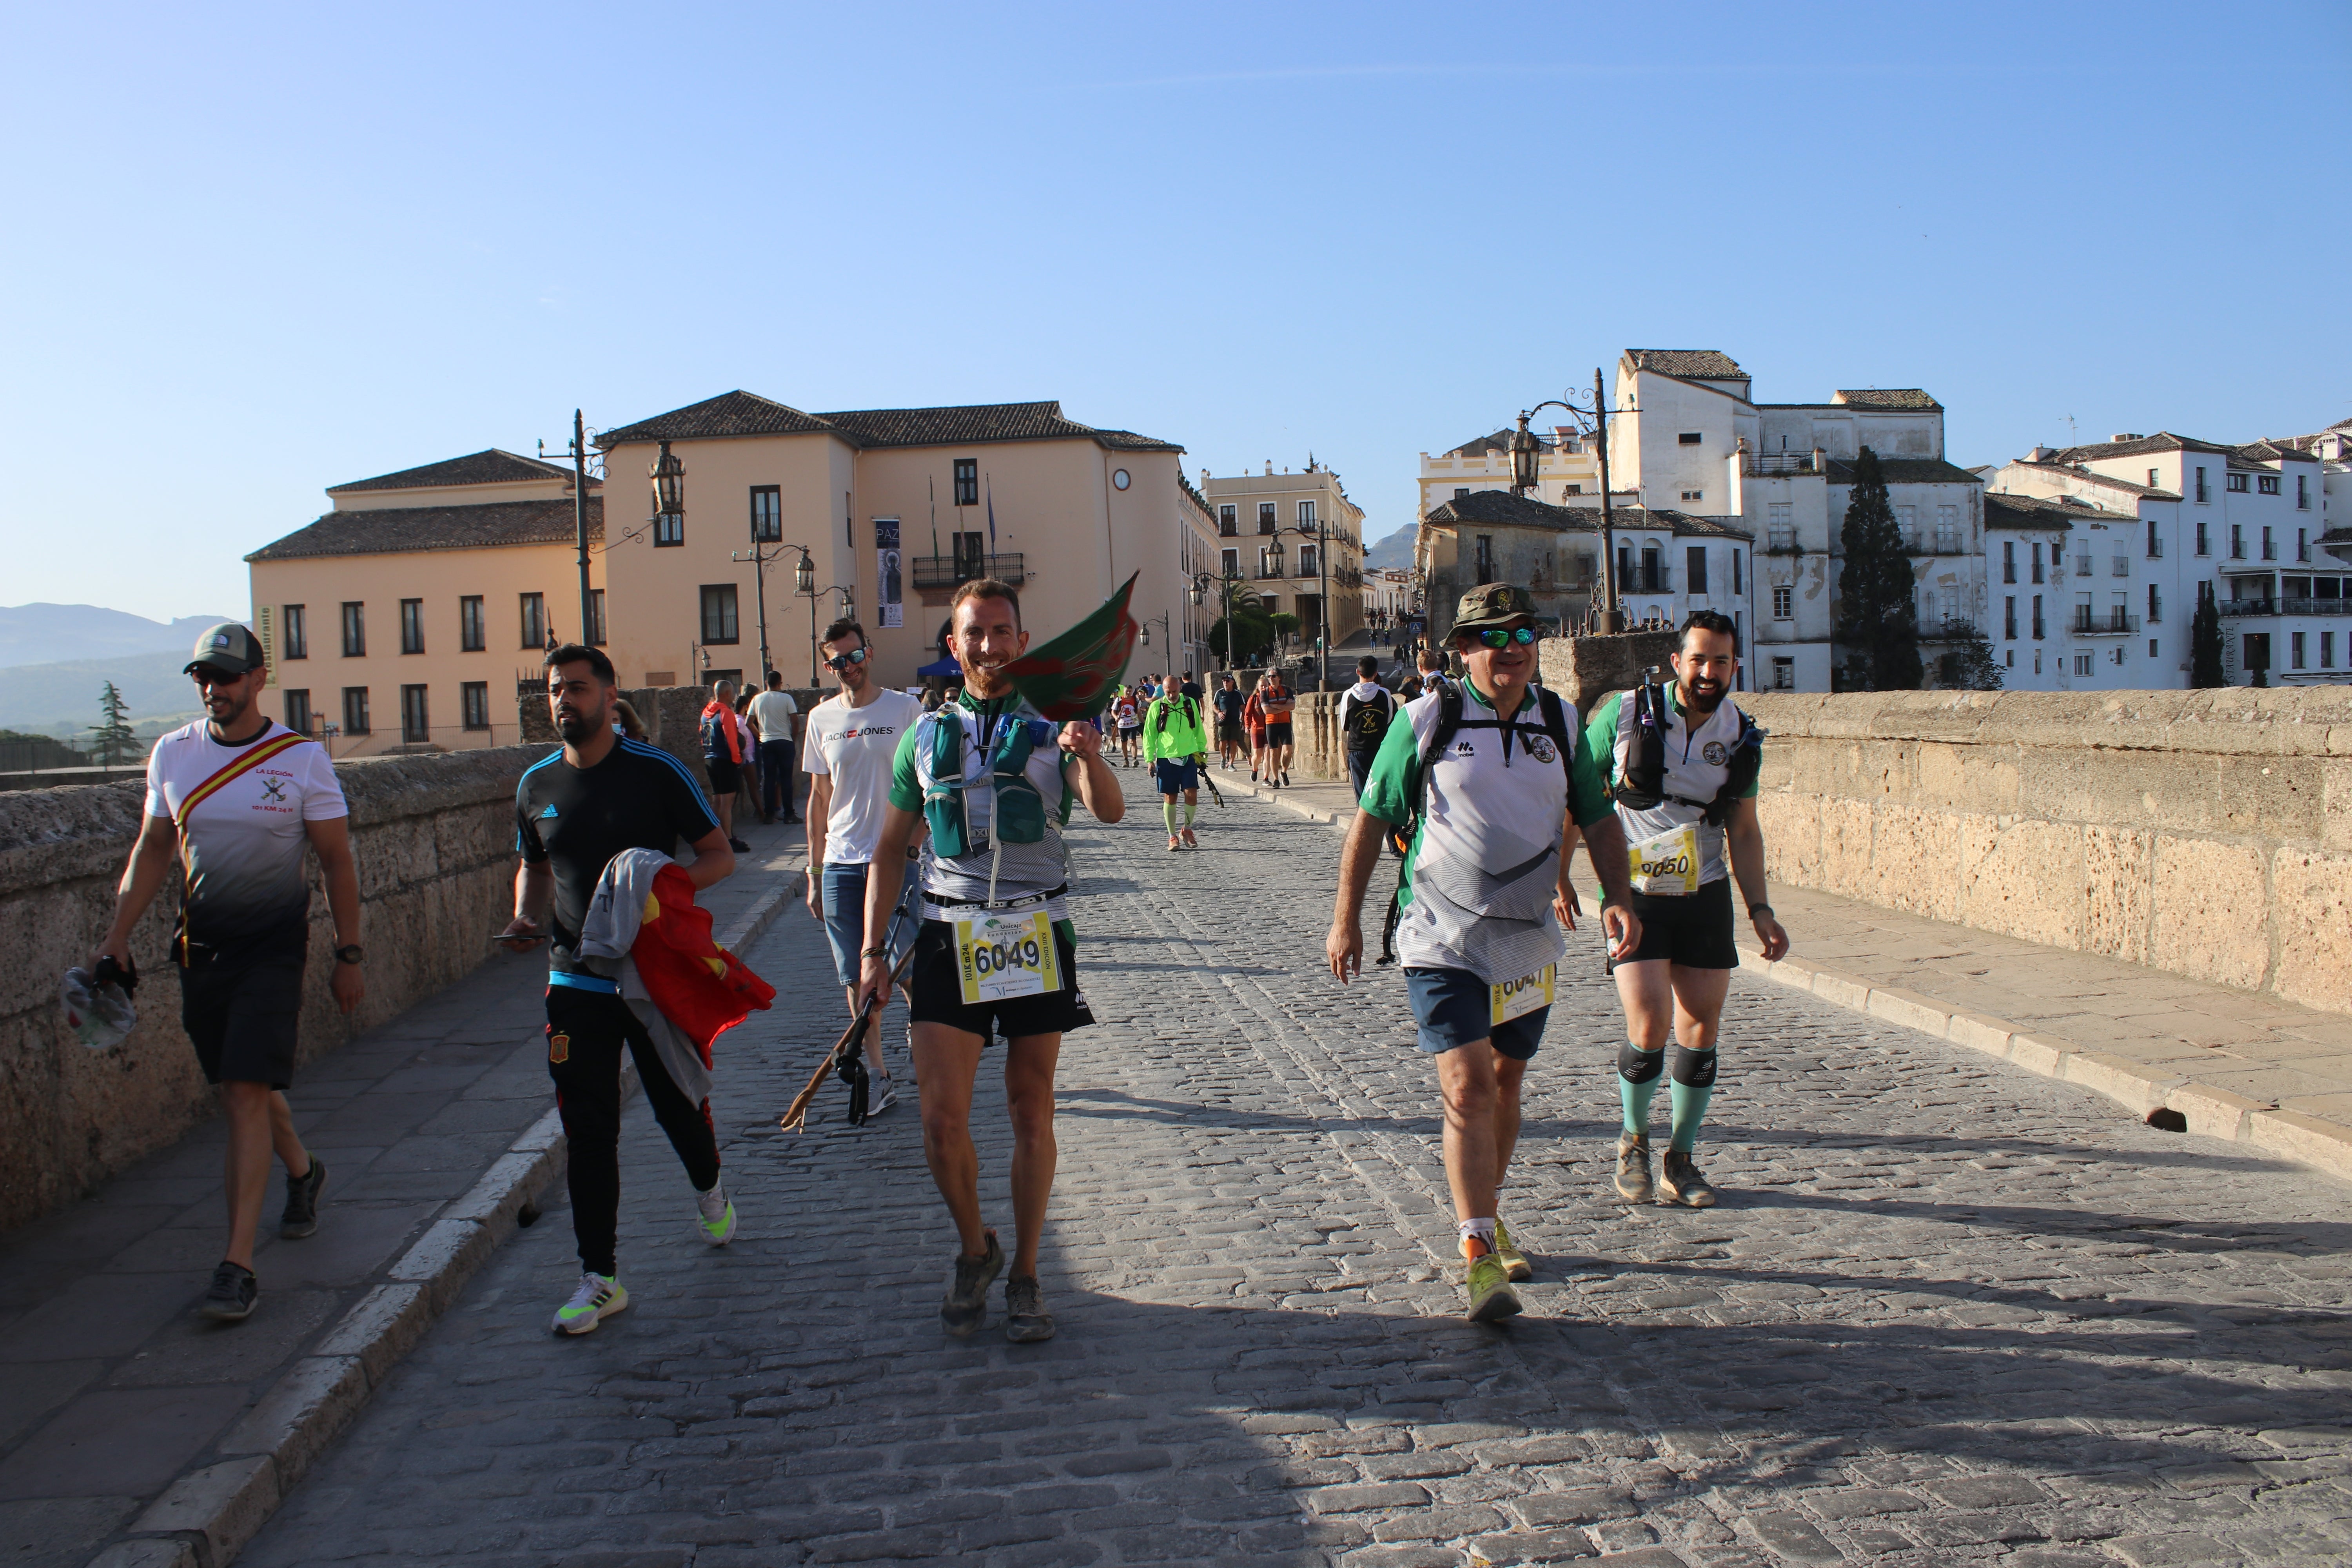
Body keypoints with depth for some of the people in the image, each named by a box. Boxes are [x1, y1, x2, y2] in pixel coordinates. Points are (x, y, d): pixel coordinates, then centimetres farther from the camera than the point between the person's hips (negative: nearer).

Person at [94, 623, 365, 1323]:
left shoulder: (302, 759, -7)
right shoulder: (172, 754, 4)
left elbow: (336, 860, -2)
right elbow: (154, 849, 13)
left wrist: (348, 956, -3)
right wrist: (119, 933, 4)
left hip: (272, 945, -4)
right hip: (200, 943, 4)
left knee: (247, 1094, -12)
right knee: (234, 1088, 13)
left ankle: (238, 1264, -9)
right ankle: (302, 1170, 43)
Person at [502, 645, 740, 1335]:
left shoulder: (657, 772, -7)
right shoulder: (537, 784, 6)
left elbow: (719, 856, -4)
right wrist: (525, 917, 0)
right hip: (576, 981, 3)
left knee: (679, 1104, 10)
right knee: (587, 1132, 1)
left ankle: (709, 1188, 43)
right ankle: (600, 1278, 10)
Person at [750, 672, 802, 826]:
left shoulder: (757, 699, 4)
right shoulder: (786, 698, -5)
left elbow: (750, 722, 6)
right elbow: (795, 722, -8)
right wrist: (794, 737, 5)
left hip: (766, 743, 3)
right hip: (784, 742, -3)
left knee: (769, 779, 7)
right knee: (786, 779, 1)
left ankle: (769, 814, 7)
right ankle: (788, 814, 1)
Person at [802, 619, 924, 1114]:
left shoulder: (906, 709, -1)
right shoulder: (822, 718, 8)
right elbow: (818, 799, 13)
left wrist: (915, 846, -8)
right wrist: (814, 874, 11)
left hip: (897, 859, -3)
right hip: (841, 864, 3)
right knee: (857, 979, 5)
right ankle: (880, 1077, 16)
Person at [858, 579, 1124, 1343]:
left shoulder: (1052, 729, 2)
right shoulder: (925, 737, 8)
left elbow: (1110, 811, -16)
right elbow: (888, 851, 13)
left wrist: (1092, 759, -38)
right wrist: (873, 951, 5)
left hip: (1035, 935, -1)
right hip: (950, 936, 1)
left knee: (1032, 1115, 6)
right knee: (942, 1122, -4)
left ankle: (1025, 1274, 21)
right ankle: (976, 1250, 21)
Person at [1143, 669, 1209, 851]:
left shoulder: (1190, 703, 5)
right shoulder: (1157, 707, -1)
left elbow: (1198, 729, 16)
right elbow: (1149, 735, 3)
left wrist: (1202, 751, 17)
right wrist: (1150, 760, -1)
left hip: (1189, 756, 1)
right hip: (1166, 758, -1)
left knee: (1191, 794, -8)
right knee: (1170, 798, 3)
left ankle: (1187, 830, 13)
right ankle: (1173, 837, 12)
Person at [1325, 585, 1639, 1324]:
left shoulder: (1560, 723, 5)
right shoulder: (1427, 720, -6)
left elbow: (1597, 820, 13)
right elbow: (1372, 819, 0)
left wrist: (1619, 897, -2)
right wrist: (1346, 918, -1)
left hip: (1528, 938, 5)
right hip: (1442, 939, -4)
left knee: (1505, 1084, 15)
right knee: (1467, 1086, -14)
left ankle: (1483, 1218, 34)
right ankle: (1477, 1253, -9)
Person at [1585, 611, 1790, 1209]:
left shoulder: (1741, 736, 2)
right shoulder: (1627, 713, -9)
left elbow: (1743, 832, 10)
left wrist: (1759, 910, 2)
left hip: (1706, 896, 4)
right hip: (1634, 896, -4)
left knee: (1702, 1030, 4)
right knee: (1650, 1026, -13)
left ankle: (1681, 1159, 22)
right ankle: (1634, 1139, 15)